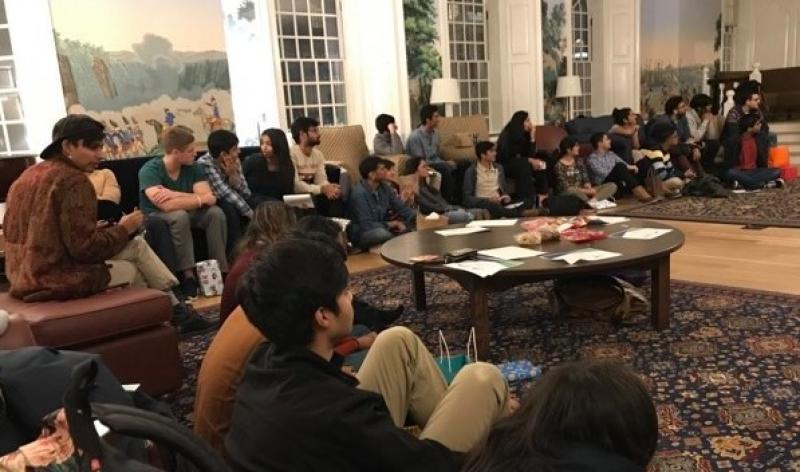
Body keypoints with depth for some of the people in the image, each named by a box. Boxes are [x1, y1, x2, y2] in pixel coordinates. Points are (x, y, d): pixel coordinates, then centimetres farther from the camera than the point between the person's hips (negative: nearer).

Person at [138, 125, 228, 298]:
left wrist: (175, 194, -29)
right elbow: (167, 205, -36)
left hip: (185, 214, 5)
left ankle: (221, 270, -19)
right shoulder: (150, 170, -22)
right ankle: (188, 274, -30)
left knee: (216, 213, -22)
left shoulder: (193, 168, -7)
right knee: (179, 215, -36)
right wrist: (199, 199, -27)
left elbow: (210, 198, -20)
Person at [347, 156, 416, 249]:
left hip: (381, 228, 6)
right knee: (381, 233, -37)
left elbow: (401, 208, 3)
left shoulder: (384, 187, -1)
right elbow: (366, 225, -26)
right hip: (361, 234, -6)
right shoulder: (359, 193, -22)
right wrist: (393, 224, -19)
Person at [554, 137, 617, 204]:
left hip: (585, 191, 7)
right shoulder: (559, 166, -8)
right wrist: (585, 191, -21)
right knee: (574, 191, -44)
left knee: (612, 186, -11)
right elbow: (565, 188, -15)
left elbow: (585, 179, 7)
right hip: (568, 193, -7)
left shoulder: (579, 161, 11)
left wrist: (589, 188, -16)